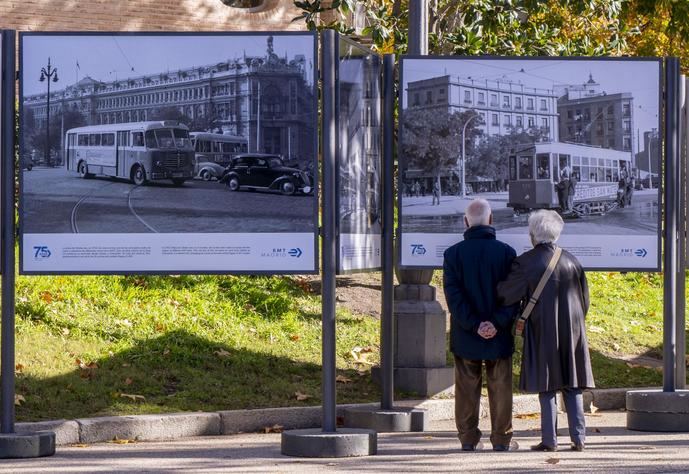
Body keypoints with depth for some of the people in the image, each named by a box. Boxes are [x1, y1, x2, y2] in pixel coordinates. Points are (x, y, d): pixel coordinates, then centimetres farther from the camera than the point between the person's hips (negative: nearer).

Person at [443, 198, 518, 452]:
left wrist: (474, 325, -12)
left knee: (467, 389, 9)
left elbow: (453, 296, -9)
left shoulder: (453, 254, -3)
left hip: (465, 336, 1)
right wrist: (497, 323, -13)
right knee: (500, 388, 8)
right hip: (500, 336, -1)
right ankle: (501, 438, 11)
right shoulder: (506, 252, -5)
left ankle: (468, 438, 11)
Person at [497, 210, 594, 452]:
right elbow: (584, 298, 9)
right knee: (572, 386, 8)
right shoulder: (571, 261, 4)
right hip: (571, 329, 3)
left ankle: (549, 439, 1)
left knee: (546, 386, 2)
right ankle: (578, 437, 4)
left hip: (542, 330, -3)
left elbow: (506, 294, -11)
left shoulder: (525, 262, -9)